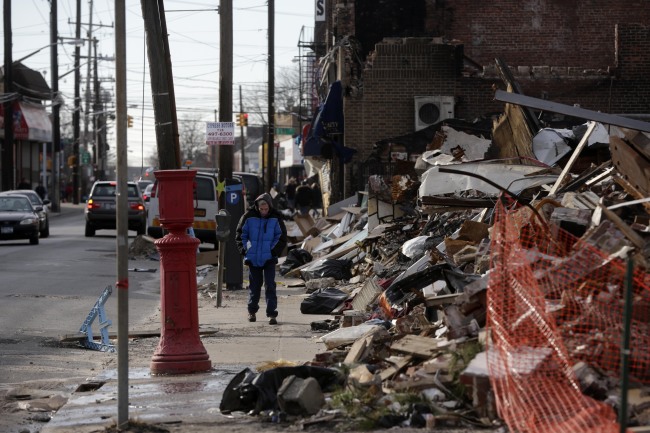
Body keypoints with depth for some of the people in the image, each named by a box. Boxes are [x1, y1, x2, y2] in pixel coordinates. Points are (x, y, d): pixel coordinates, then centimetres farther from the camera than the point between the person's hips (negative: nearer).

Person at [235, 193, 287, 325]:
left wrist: (274, 252, -7)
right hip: (253, 258, 1)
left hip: (269, 258, -1)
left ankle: (272, 314, -5)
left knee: (270, 285, -7)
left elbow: (281, 237, 4)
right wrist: (244, 250, -5)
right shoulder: (249, 216, -3)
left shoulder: (276, 218, -3)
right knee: (254, 285, 10)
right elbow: (240, 234, 6)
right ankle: (252, 311, 26)